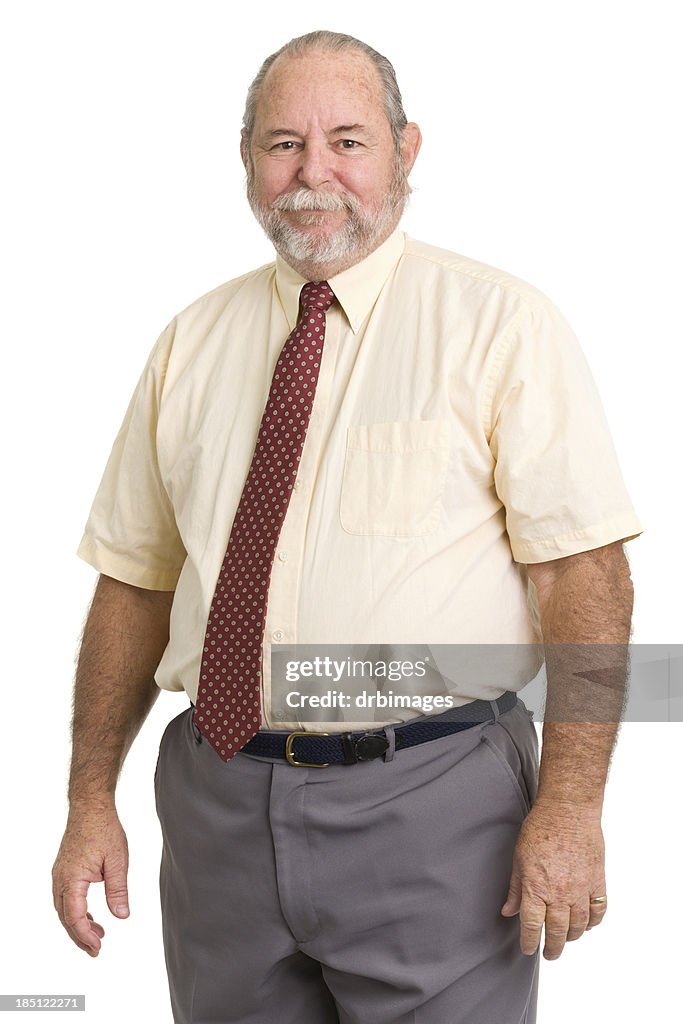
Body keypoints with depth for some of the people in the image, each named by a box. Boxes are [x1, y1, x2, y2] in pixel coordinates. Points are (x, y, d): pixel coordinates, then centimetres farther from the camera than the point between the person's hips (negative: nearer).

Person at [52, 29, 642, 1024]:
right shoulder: (191, 343, 9)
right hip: (218, 804, 4)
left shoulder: (502, 324, -4)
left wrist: (569, 805, -18)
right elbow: (135, 580, 10)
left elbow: (584, 569, -10)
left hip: (431, 806, -3)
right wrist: (92, 799, 5)